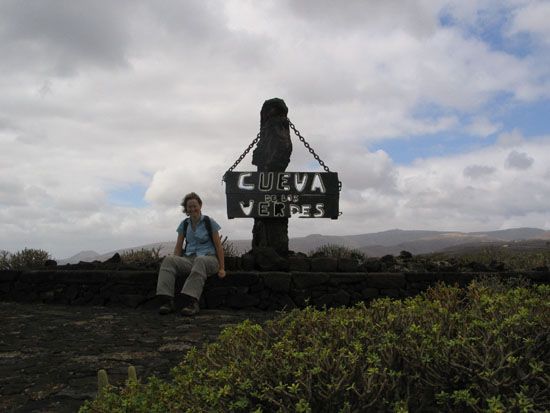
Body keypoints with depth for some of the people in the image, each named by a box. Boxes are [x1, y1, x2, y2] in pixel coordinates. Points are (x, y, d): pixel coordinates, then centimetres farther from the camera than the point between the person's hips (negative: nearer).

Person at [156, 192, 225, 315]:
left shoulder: (209, 222, 4)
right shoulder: (184, 224, 14)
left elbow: (218, 246, 3)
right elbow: (178, 247, 14)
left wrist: (221, 268, -2)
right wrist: (176, 264, 0)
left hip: (209, 258, -4)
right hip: (189, 258, 4)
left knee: (200, 261, -42)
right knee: (168, 260, -27)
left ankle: (193, 302, -50)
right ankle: (168, 301, -39)